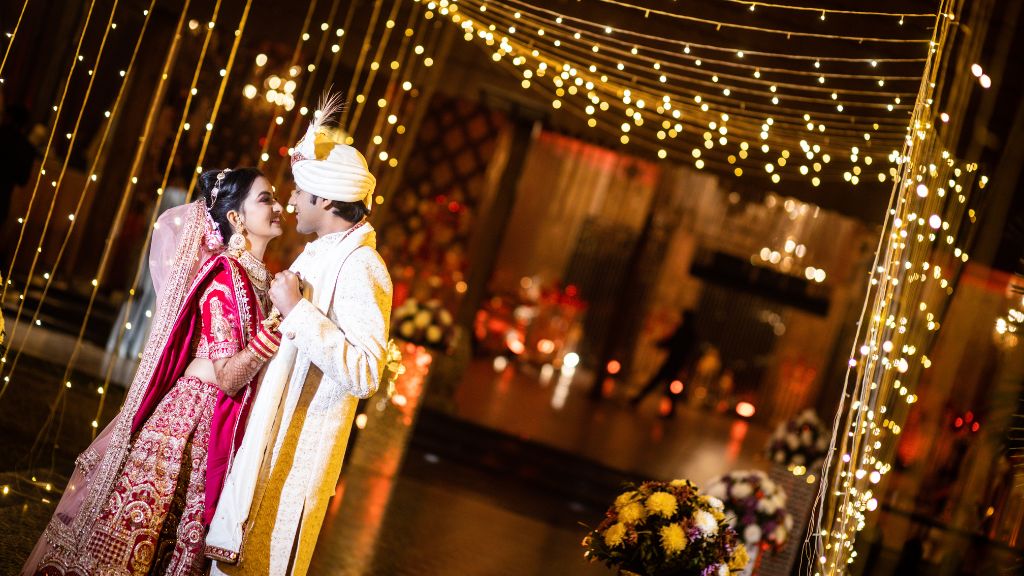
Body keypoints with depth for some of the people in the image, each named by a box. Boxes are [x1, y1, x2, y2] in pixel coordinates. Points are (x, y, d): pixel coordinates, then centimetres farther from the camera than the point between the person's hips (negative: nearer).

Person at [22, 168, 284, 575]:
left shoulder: (258, 278, 9)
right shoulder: (227, 276, -14)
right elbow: (228, 378, -23)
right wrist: (279, 324, -35)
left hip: (214, 431, 8)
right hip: (186, 419, -8)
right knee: (125, 543, 2)